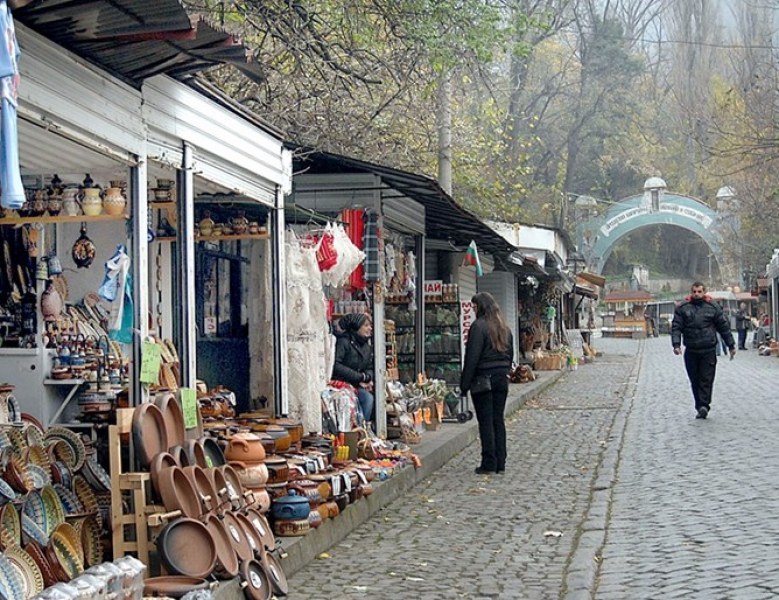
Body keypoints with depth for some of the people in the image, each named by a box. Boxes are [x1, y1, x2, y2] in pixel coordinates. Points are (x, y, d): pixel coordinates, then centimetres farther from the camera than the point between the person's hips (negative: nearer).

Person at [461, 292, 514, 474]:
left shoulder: (478, 326, -13)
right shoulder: (504, 328, 11)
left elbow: (472, 357, -15)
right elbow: (510, 355, 16)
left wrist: (465, 383, -12)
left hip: (483, 379, -7)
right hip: (502, 378, 7)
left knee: (485, 421, -2)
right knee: (498, 420, 11)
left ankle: (489, 464, -1)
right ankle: (500, 463, 13)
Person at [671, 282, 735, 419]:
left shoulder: (713, 307, 5)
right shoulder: (682, 308, 5)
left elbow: (724, 327, 10)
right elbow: (676, 327, 0)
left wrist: (731, 345, 10)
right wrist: (676, 344, -14)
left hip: (709, 350, -1)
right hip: (691, 351, 1)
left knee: (706, 380, -6)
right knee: (695, 381, 6)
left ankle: (704, 405, -8)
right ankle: (700, 407, 15)